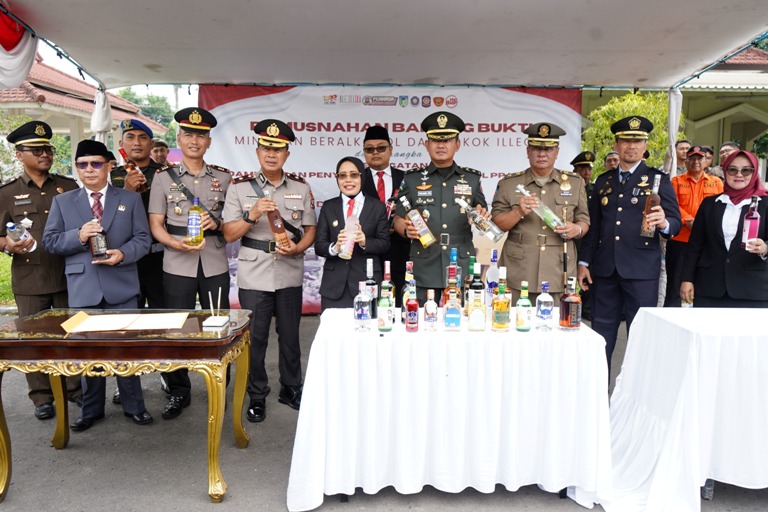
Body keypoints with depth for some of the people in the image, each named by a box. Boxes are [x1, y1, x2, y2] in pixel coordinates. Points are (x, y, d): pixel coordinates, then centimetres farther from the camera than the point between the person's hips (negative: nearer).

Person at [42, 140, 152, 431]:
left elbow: (143, 239, 2)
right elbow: (50, 241, 5)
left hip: (121, 287, -1)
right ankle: (91, 410, 25)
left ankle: (133, 406, 19)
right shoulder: (62, 202, 10)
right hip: (83, 289, 1)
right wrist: (78, 236, -14)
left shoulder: (130, 199, 8)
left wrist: (123, 253, -17)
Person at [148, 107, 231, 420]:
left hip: (215, 263, 1)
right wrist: (176, 243, -16)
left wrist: (217, 224, -10)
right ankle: (178, 392, 21)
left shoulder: (223, 177, 9)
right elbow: (155, 224, 2)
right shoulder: (163, 177, 6)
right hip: (177, 264, 0)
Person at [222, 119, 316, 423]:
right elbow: (229, 234, -2)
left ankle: (291, 389, 30)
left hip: (290, 274, 2)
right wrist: (253, 215, -18)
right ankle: (257, 396, 23)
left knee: (290, 335, 12)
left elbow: (310, 231, 8)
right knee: (255, 337, 6)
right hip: (253, 275, -1)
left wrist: (296, 248, -12)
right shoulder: (239, 188, 1)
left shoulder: (301, 188, 6)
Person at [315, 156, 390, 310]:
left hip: (367, 282, -1)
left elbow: (385, 244, 4)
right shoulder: (328, 207, 10)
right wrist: (335, 247, -17)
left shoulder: (378, 207, 7)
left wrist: (365, 241, -16)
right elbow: (319, 246, 4)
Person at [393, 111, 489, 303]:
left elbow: (483, 219, 16)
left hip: (463, 272, 1)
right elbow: (398, 220, 10)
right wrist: (407, 230, -11)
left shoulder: (471, 179, 10)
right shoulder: (412, 179, 7)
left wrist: (483, 217, -6)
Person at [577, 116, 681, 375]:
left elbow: (675, 223, -1)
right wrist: (583, 262, 9)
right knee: (601, 334, 9)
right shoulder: (603, 181, 13)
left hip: (642, 269, -3)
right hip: (604, 269, 3)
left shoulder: (659, 180, 3)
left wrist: (664, 223, -24)